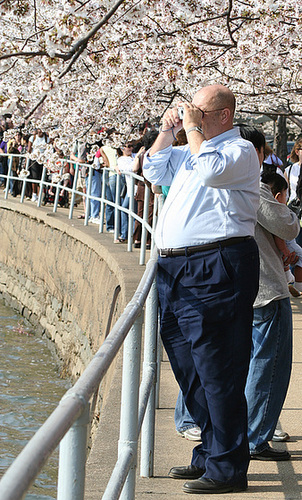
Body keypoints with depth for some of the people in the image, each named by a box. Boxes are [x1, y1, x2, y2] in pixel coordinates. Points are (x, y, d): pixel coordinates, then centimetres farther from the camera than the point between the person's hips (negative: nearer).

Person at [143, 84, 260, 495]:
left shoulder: (240, 150, -4)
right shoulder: (190, 150, 22)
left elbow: (211, 169, -22)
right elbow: (154, 171, 27)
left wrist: (194, 129, -10)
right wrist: (168, 131, 16)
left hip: (216, 271, -9)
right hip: (175, 269, 10)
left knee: (218, 372, -8)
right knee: (190, 370, 14)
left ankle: (227, 469, -1)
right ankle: (208, 456, 26)